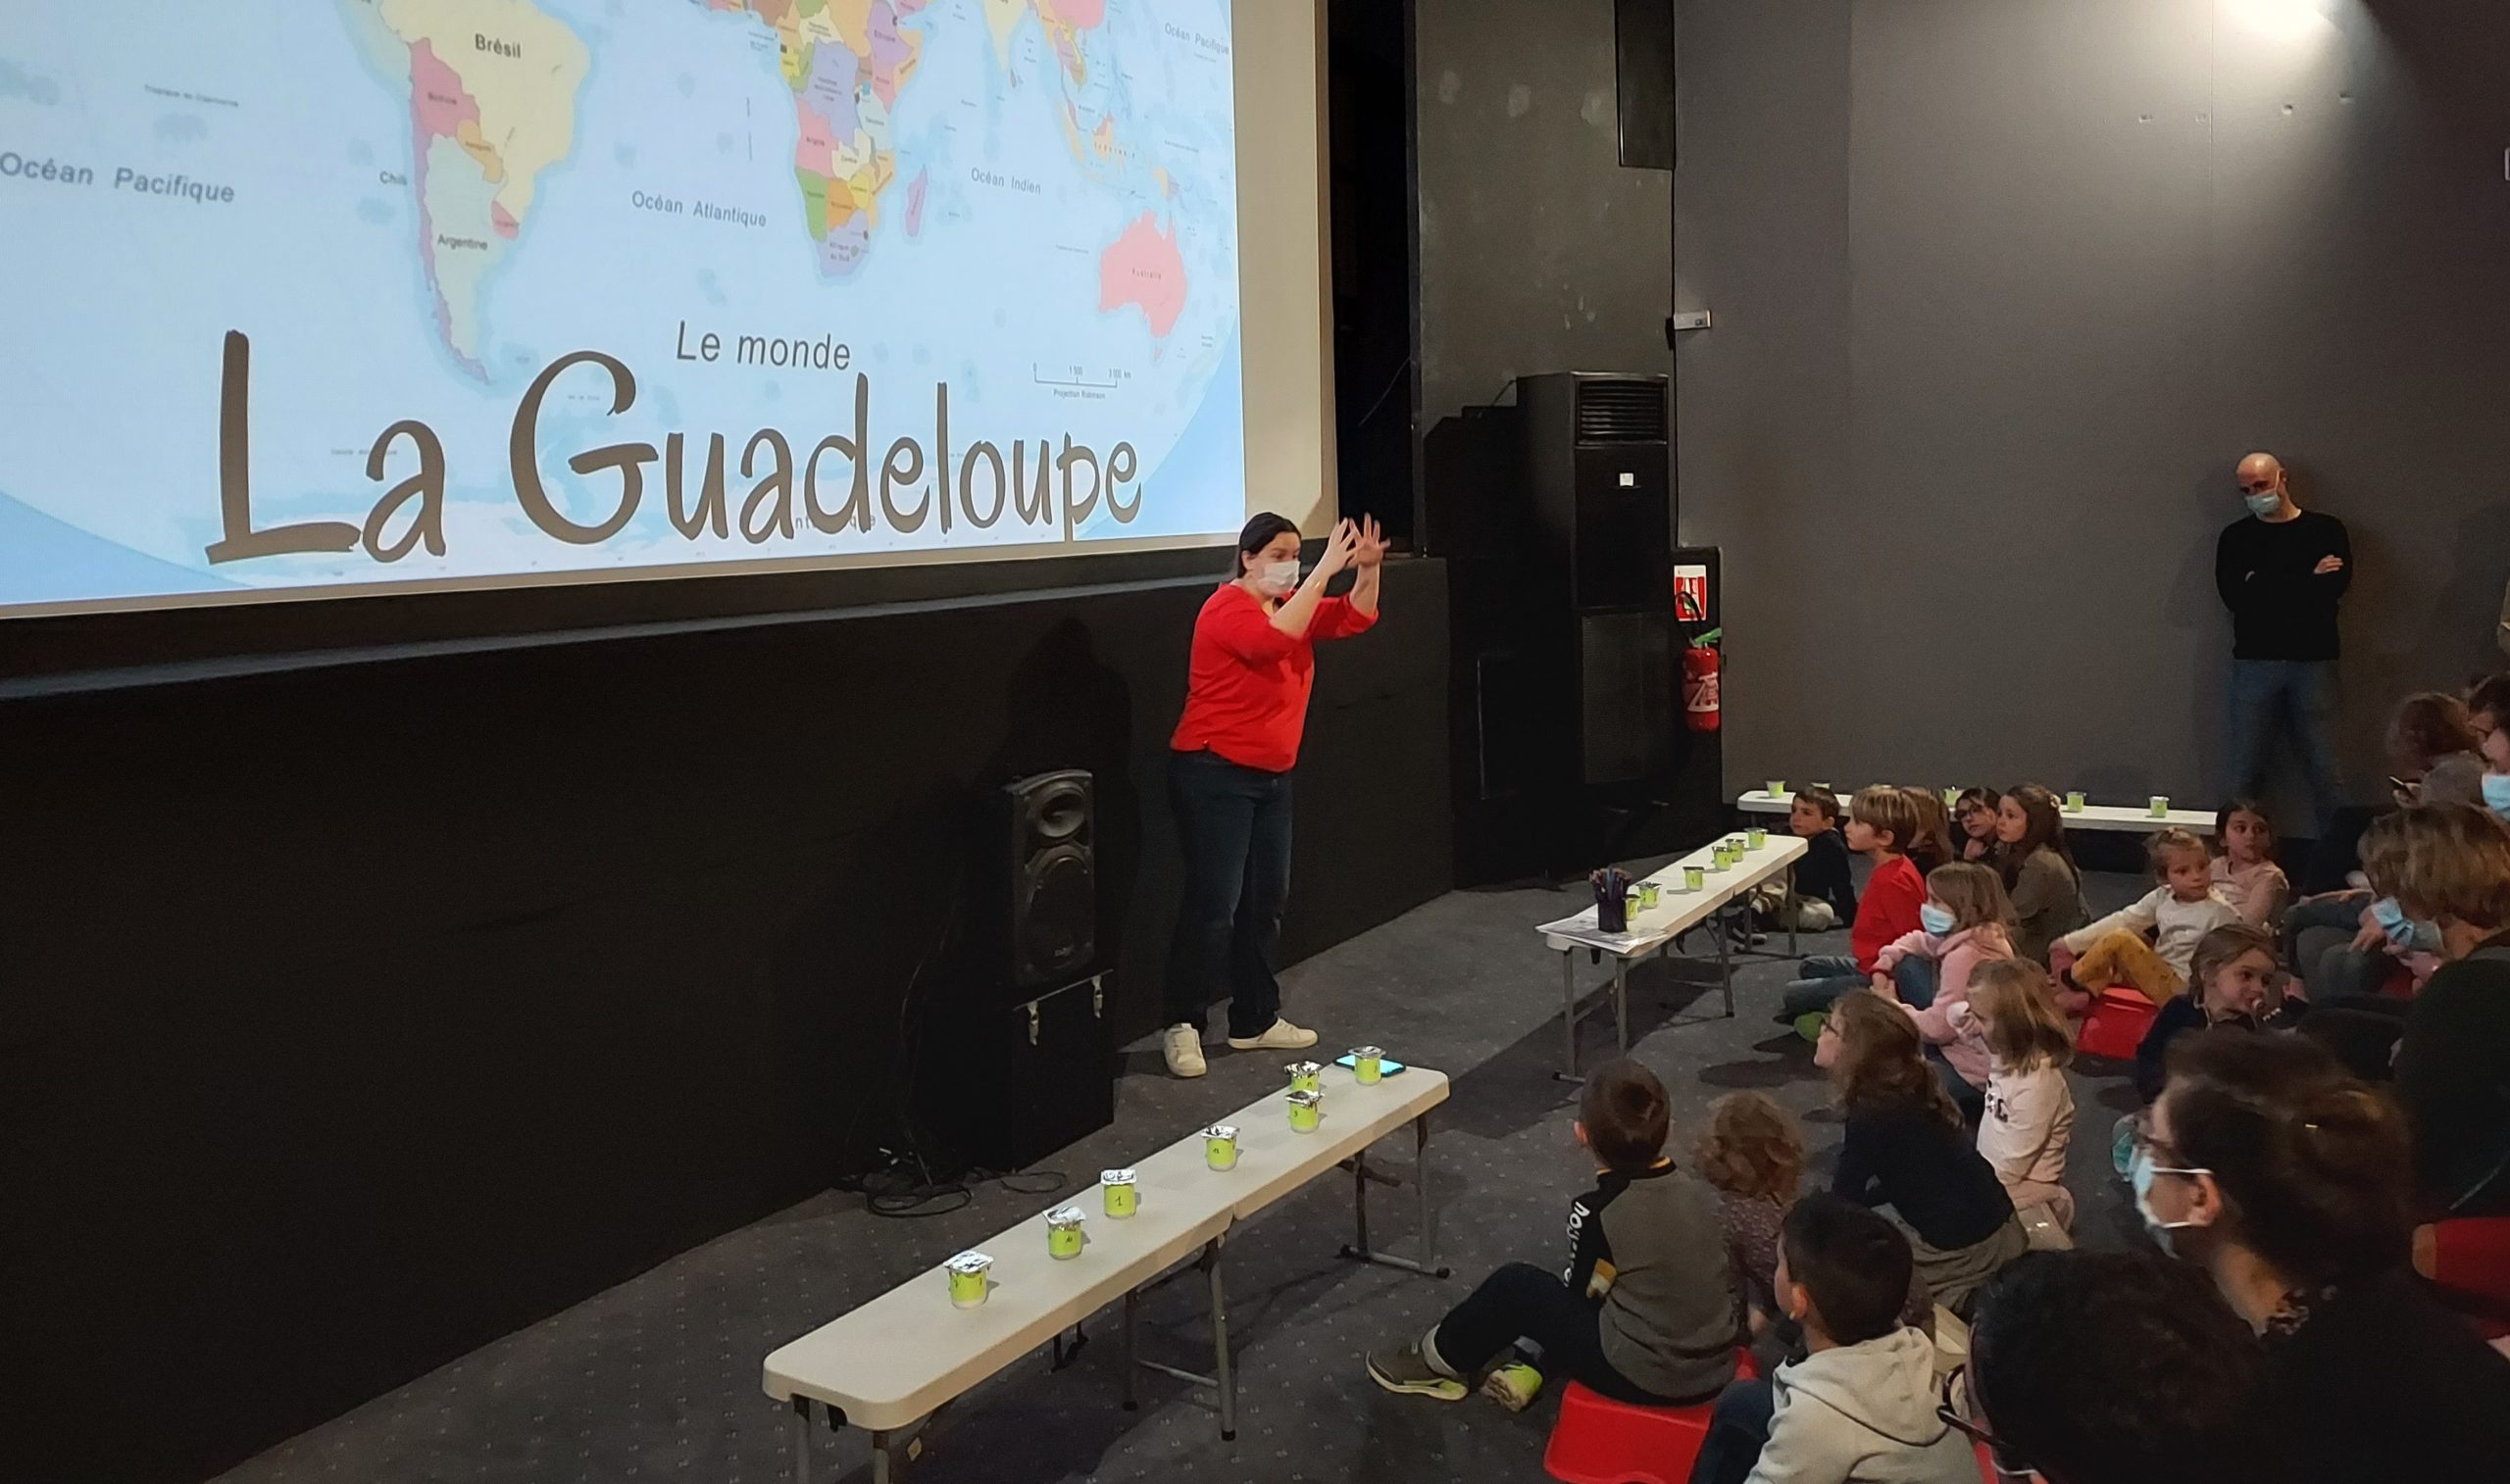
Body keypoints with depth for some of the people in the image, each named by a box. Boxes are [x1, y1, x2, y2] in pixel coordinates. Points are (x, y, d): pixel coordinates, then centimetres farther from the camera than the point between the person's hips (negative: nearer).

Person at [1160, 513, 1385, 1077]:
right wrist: (1324, 572, -31)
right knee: (1214, 903, -9)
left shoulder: (1293, 603, 11)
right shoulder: (1227, 608, -14)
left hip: (1271, 777, 9)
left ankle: (1254, 1020, 21)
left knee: (1266, 902, 11)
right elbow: (1275, 639, -32)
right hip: (1214, 775, -9)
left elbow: (1354, 618, 7)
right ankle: (1182, 1026, 0)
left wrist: (1367, 567, -11)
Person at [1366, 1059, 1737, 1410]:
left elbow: (1581, 1291, 0)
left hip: (1645, 1378, -6)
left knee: (1515, 1285, 10)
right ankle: (1530, 1369, 31)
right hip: (1716, 1367, 6)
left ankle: (1441, 1361, 29)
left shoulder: (1595, 1212, -18)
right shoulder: (1702, 1193, -3)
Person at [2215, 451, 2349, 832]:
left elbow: (2335, 585, -8)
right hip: (2254, 662, 1)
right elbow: (2234, 596, -5)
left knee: (2325, 771, -3)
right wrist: (2306, 580, -4)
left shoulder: (2326, 529, 8)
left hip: (2313, 661, -1)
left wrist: (2263, 587, -6)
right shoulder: (2235, 537, 11)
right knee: (2245, 773, 0)